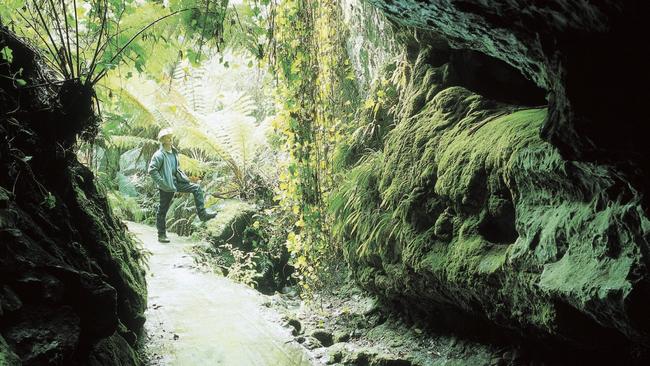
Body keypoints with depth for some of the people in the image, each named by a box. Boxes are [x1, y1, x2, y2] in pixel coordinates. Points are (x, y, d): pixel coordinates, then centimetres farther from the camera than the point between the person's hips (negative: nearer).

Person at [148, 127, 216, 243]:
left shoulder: (174, 152, 8)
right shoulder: (159, 155, -17)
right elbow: (152, 170, -21)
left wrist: (184, 177, 9)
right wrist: (163, 184, -23)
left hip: (177, 181, 7)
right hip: (167, 186, -7)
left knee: (196, 188, -1)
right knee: (162, 210, 3)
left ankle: (202, 214, 0)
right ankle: (161, 235, 13)